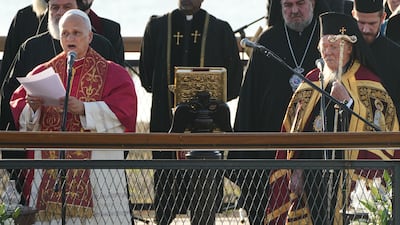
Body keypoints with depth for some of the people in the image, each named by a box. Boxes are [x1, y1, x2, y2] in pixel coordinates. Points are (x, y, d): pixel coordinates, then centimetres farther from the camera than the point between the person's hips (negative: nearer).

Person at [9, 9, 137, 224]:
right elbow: (17, 106, 9)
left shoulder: (111, 73, 6)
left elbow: (122, 111, -8)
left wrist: (84, 109, -21)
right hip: (51, 165, 3)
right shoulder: (44, 72, 15)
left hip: (97, 164, -3)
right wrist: (32, 107, -15)